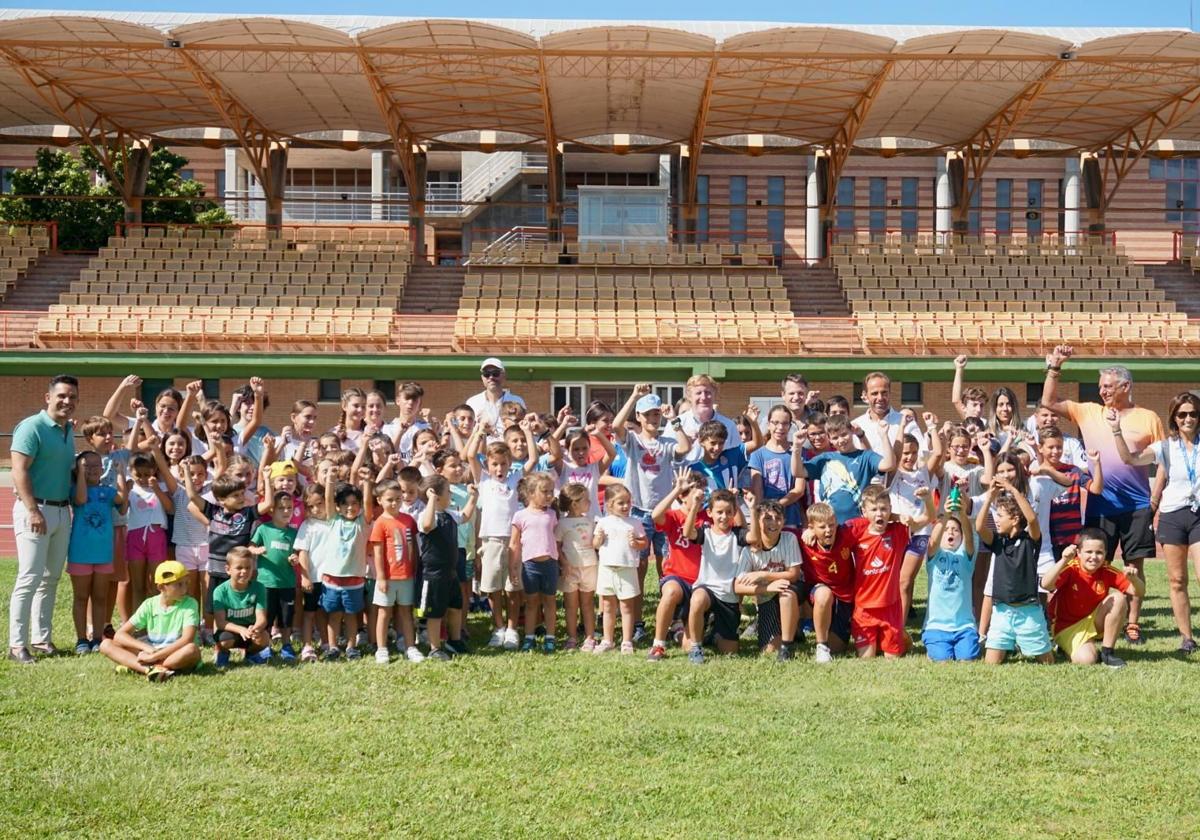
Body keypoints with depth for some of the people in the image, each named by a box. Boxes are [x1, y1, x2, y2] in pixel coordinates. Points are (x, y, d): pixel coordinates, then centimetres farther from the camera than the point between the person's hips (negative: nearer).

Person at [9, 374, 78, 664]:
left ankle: (41, 637, 18)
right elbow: (19, 471, -16)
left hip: (62, 510, 8)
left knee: (51, 578, 11)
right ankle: (17, 644, -4)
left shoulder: (69, 431, 13)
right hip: (35, 509, -8)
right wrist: (33, 511, -21)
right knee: (30, 577, -8)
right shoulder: (32, 427, -10)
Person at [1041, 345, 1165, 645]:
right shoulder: (1089, 412, 7)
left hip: (1137, 505, -1)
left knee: (1134, 565, 4)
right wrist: (1054, 366, -4)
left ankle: (1133, 623, 12)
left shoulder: (1148, 418, 3)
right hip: (1100, 506, 1)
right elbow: (1048, 402, 4)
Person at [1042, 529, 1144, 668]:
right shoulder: (1070, 569, -21)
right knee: (1086, 659, -30)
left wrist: (1133, 578, -35)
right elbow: (1046, 585, -40)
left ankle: (1107, 652, -10)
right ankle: (1067, 646, 9)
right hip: (1068, 626, -4)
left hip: (1094, 622, 4)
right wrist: (1064, 561, -52)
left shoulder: (1107, 572, -10)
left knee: (1119, 598, -21)